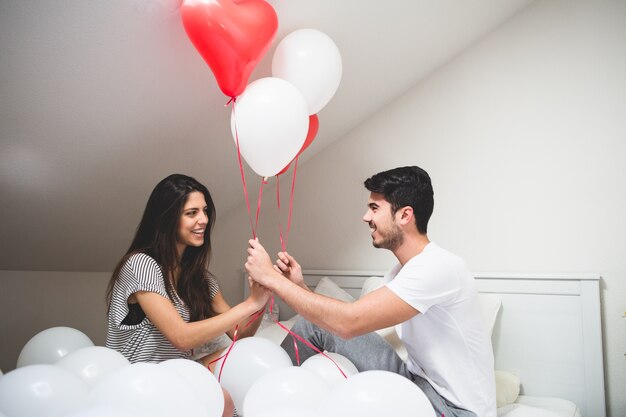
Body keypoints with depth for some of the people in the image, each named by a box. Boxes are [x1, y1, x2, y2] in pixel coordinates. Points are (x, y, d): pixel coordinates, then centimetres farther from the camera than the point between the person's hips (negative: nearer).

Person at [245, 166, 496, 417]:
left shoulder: (438, 266, -24)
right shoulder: (402, 272, 6)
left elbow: (348, 323, -31)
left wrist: (272, 277, -22)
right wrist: (300, 287, -9)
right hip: (418, 382, 8)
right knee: (313, 324, -3)